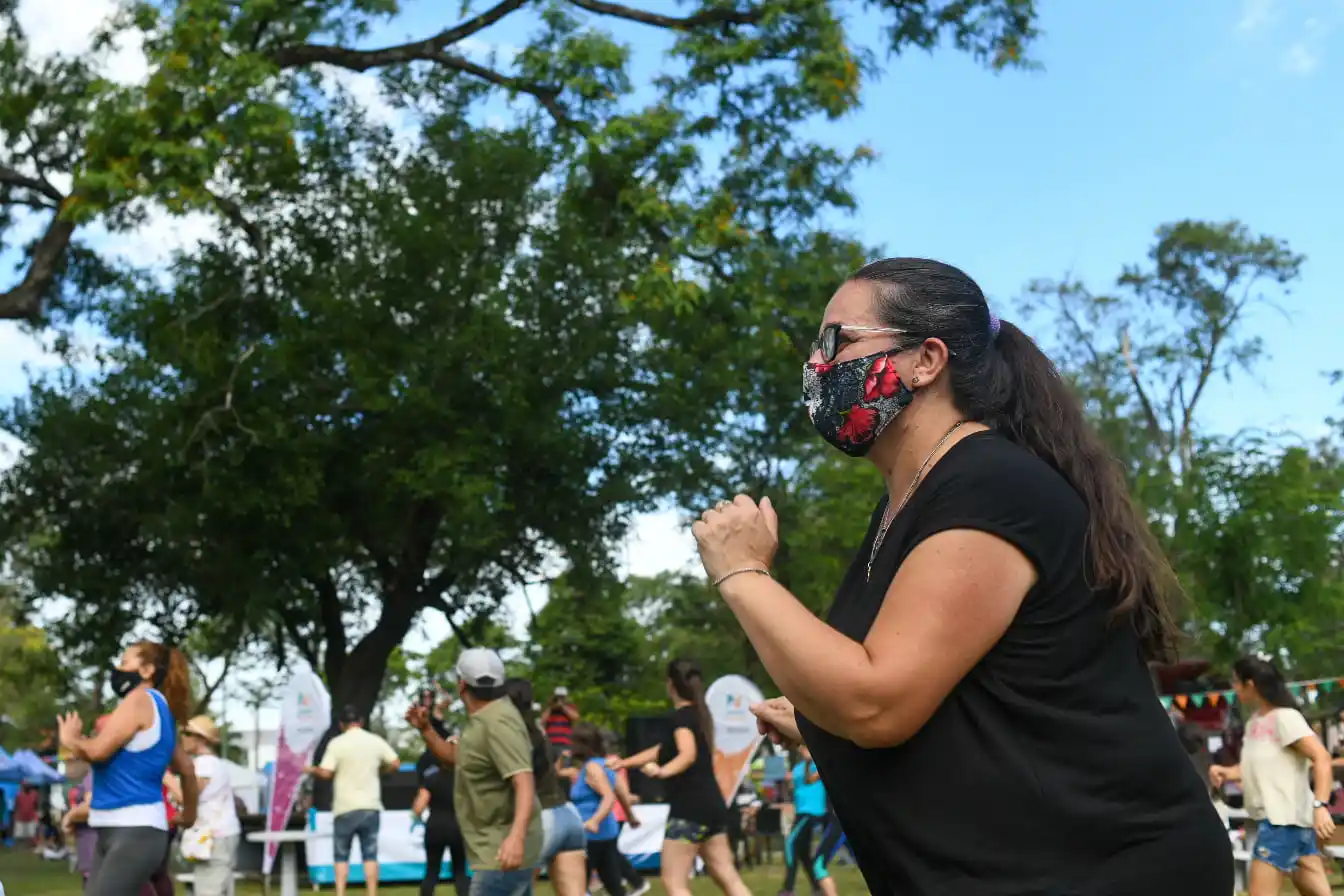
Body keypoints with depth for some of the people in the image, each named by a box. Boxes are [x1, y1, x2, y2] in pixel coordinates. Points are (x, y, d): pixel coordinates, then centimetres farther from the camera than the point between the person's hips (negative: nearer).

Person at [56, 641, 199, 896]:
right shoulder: (161, 710, 19)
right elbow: (186, 769, 27)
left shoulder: (140, 699, -9)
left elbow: (99, 750, -18)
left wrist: (71, 739, 4)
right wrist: (188, 815, 40)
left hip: (136, 831, -10)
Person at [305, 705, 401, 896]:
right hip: (370, 807, 2)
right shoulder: (376, 741, 3)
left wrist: (312, 770, 9)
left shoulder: (337, 743, -6)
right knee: (370, 855, 6)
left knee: (341, 856, 7)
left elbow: (326, 773, -12)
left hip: (345, 808, -2)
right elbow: (395, 763, 6)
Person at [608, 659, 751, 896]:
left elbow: (688, 754, -29)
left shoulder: (681, 716, -10)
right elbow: (664, 750, 29)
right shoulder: (697, 714, 18)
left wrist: (663, 772, -45)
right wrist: (625, 762, 35)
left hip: (690, 807, -9)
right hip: (712, 805, 9)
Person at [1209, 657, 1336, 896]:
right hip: (1272, 817, 9)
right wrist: (1226, 772, 0)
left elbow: (1321, 758, -21)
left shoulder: (1284, 717, -14)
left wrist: (1320, 805, -31)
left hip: (1284, 819, -9)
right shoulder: (1254, 721, 11)